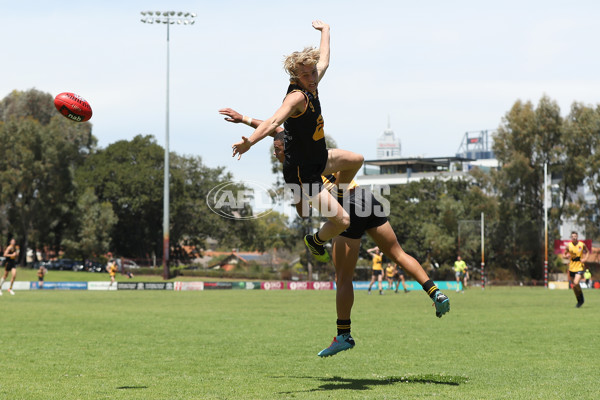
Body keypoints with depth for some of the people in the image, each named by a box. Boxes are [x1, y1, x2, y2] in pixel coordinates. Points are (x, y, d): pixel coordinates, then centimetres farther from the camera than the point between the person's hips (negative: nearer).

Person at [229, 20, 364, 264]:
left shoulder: (310, 87, 0)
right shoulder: (297, 96, -27)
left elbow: (324, 61, 21)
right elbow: (274, 122, -44)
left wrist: (325, 30, 35)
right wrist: (249, 142, -61)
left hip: (318, 159, 10)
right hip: (302, 173, -10)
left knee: (357, 160, 31)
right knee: (342, 221, -14)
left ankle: (338, 196, 49)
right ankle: (316, 241, 17)